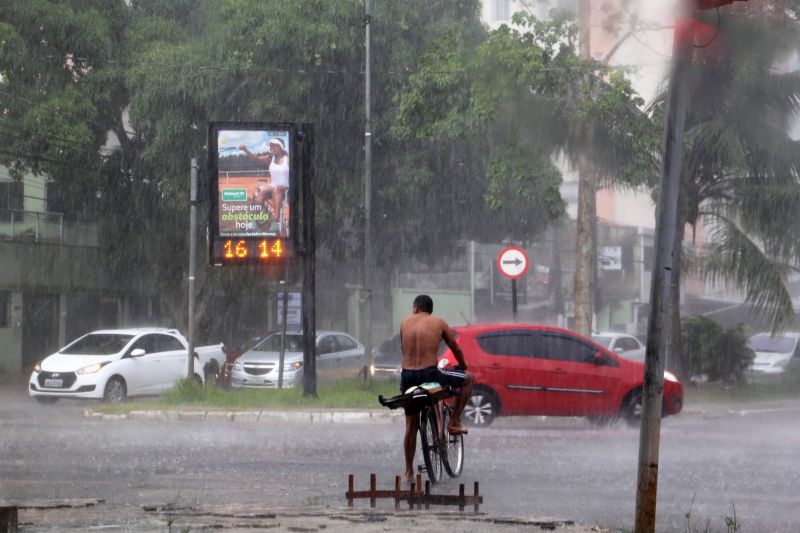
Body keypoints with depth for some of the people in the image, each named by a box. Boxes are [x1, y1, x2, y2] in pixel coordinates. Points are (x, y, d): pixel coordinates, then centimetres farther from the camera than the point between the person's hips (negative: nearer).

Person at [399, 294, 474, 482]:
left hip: (407, 375, 4)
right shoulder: (439, 323, 9)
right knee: (469, 379, 19)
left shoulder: (405, 322, 14)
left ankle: (409, 472, 19)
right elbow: (456, 348, 19)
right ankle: (454, 422, 18)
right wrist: (463, 366, 38)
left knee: (411, 425, 17)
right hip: (429, 373, -4)